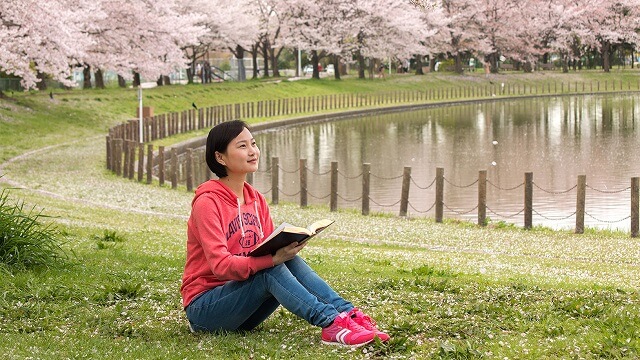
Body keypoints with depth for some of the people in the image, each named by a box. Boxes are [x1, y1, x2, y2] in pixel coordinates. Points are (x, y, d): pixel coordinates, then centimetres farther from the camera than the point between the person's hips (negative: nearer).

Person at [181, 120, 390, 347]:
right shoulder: (208, 202, -15)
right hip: (204, 307, -6)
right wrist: (272, 259, -36)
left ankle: (349, 314, -30)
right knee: (270, 271, -30)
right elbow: (220, 265, -25)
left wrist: (288, 247, -20)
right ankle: (331, 324, -40)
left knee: (291, 261, -19)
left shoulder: (256, 200, 8)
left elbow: (270, 250, 3)